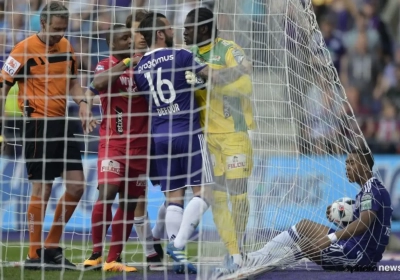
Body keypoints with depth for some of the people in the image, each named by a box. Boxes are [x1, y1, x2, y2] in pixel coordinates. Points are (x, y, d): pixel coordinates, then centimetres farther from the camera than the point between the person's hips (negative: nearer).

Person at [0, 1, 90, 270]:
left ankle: (51, 247, 18)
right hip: (39, 124, -7)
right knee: (42, 189, -5)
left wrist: (81, 101, 2)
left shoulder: (66, 46, 9)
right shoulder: (25, 50, -11)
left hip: (62, 122, 7)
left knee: (77, 187, 4)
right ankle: (34, 255, 5)